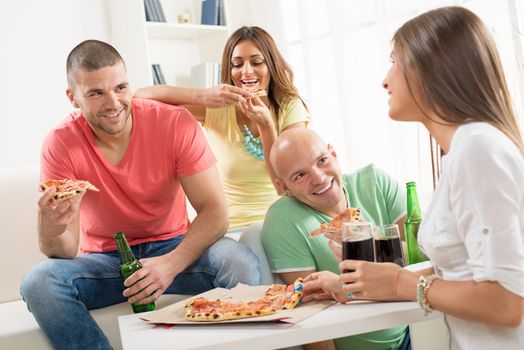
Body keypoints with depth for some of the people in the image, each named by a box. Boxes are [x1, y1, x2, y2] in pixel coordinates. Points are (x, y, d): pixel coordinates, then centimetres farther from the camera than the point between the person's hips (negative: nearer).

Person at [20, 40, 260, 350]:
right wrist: (52, 229, -40)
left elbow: (215, 211, -18)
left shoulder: (176, 124, -15)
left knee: (240, 262, -31)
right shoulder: (61, 144, -13)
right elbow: (66, 252, -15)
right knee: (39, 282, -29)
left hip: (172, 247, 0)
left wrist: (172, 263, -36)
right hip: (104, 258, 1)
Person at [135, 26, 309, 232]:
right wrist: (203, 96, -25)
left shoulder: (291, 107, 3)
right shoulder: (218, 107, 1)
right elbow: (142, 95, -10)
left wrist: (265, 125, -19)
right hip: (230, 228, -1)